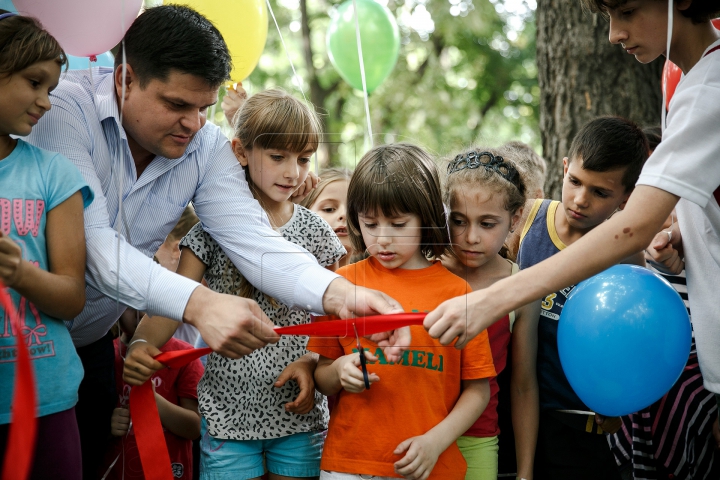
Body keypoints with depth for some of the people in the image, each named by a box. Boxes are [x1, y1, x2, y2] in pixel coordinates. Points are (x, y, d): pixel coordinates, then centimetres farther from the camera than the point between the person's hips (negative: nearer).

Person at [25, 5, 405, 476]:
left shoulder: (208, 147, -7)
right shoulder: (66, 109, -24)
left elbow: (252, 240, -19)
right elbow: (92, 243, -34)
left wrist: (340, 294, -38)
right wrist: (198, 304, -49)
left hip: (89, 342, 5)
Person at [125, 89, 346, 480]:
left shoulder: (316, 231, 3)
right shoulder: (214, 229, -3)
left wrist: (311, 364, -10)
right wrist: (142, 345, -27)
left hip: (298, 409, 2)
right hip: (229, 413, -2)